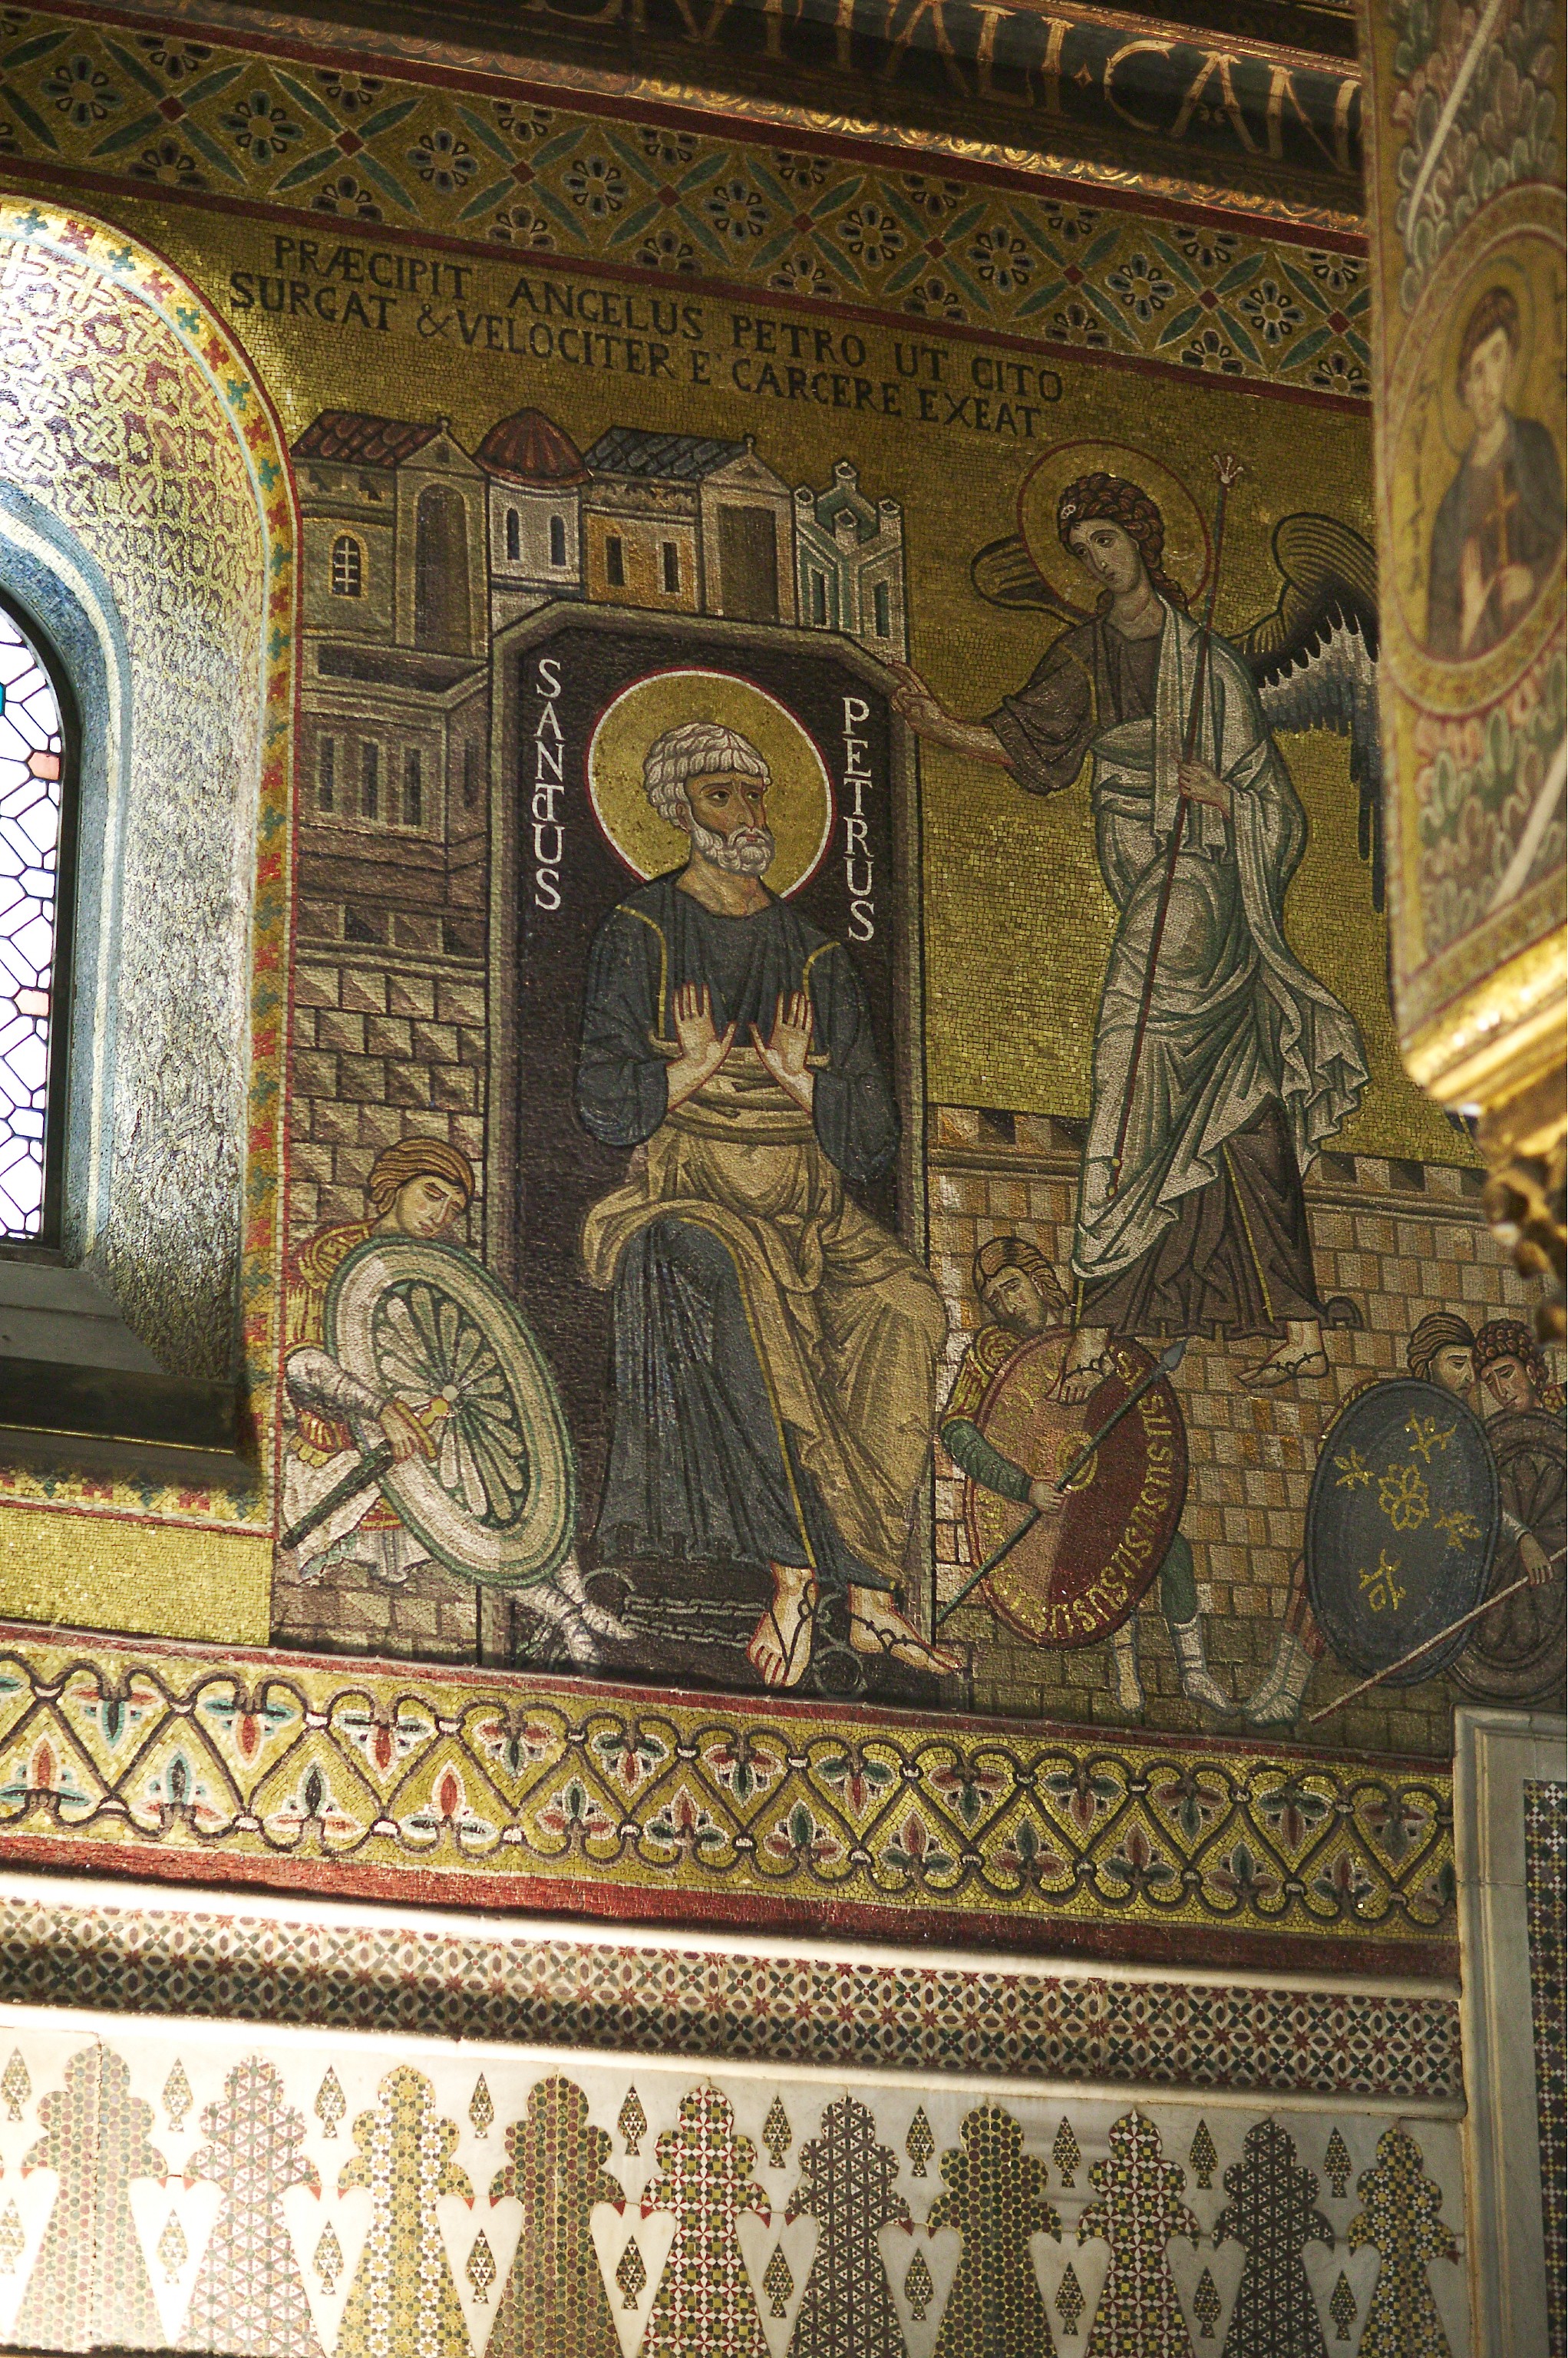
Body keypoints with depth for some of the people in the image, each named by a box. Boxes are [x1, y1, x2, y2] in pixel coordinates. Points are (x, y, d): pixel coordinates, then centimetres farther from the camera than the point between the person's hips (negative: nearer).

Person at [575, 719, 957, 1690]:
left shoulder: (818, 957, 18)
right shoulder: (644, 935, 10)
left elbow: (874, 1136, 12)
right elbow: (607, 1101, 1)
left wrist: (802, 1085, -8)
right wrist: (692, 1072, -17)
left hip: (809, 1207, 4)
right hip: (688, 1197, -3)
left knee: (907, 1305, -28)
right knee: (743, 1293, -38)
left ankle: (871, 1596, -31)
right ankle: (802, 1570, -37)